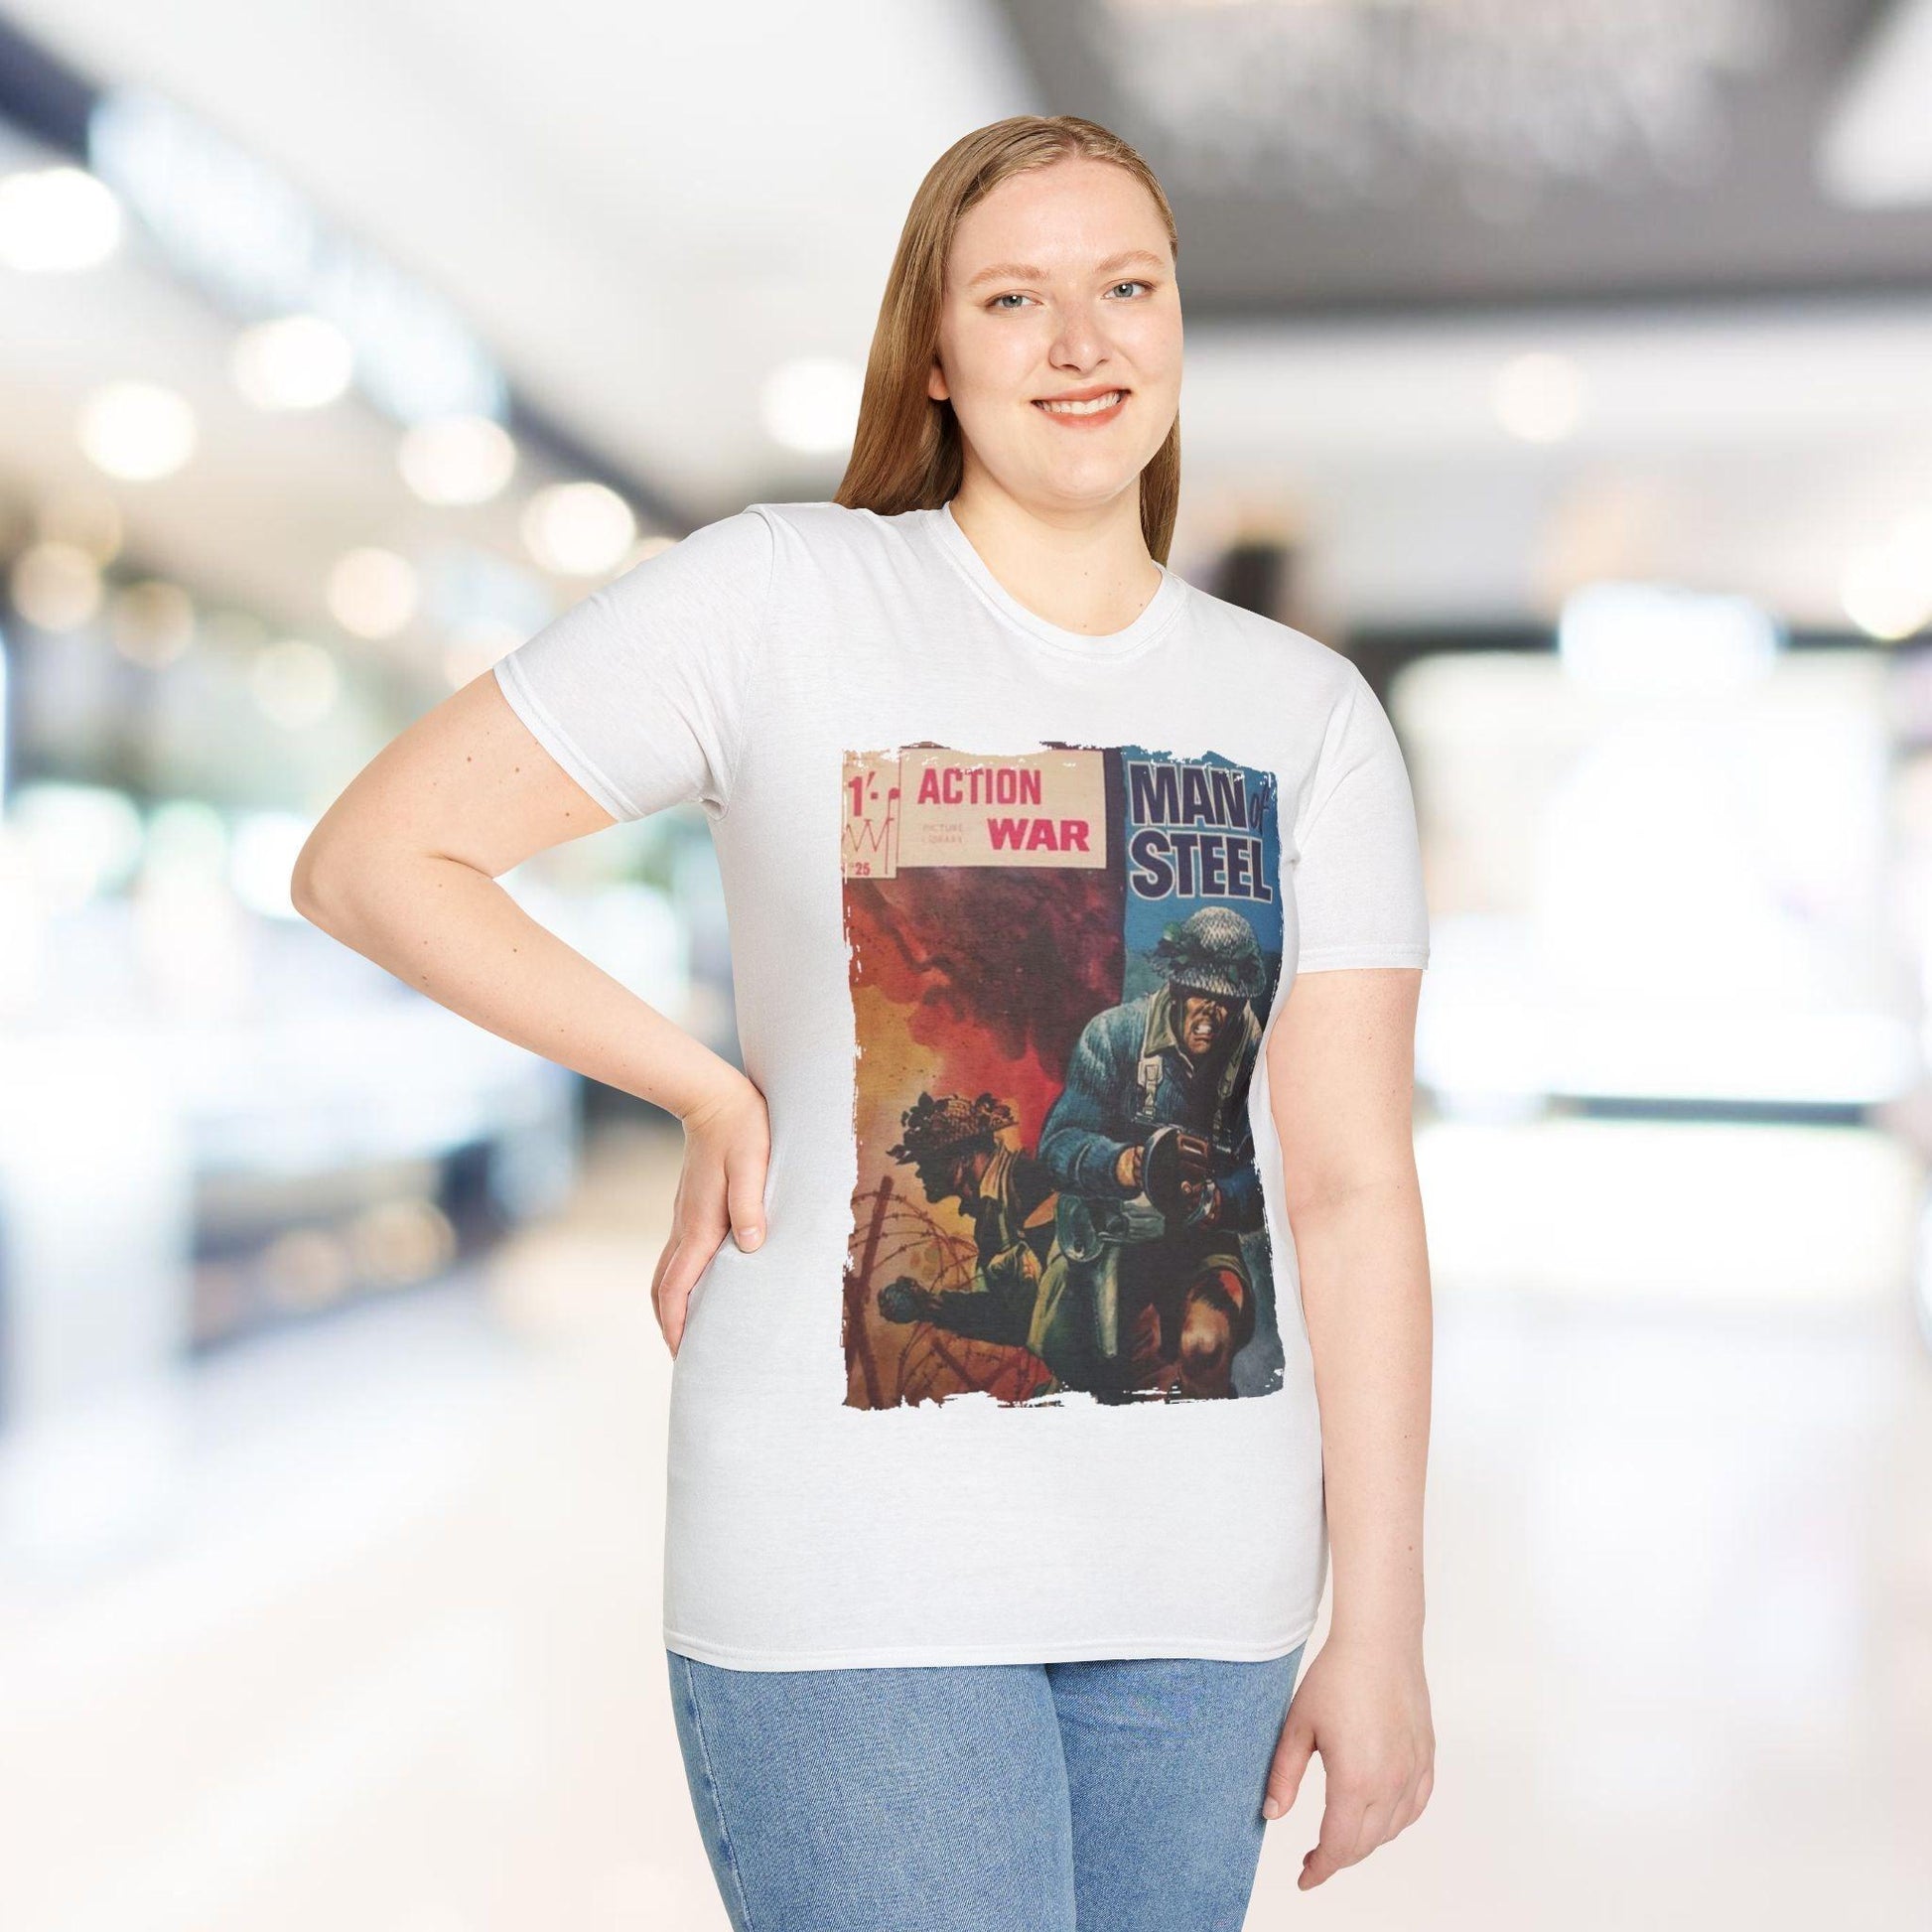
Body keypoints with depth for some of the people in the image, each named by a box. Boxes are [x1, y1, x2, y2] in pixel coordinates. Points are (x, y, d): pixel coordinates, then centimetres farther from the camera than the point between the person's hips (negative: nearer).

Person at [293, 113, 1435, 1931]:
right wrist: (716, 1095, -4)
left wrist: (1381, 1628, -1)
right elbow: (367, 860, -2)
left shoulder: (1310, 711, 6)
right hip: (858, 1572, -3)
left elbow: (1353, 1184, 1)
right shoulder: (777, 600, -4)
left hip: (1200, 1584, 4)